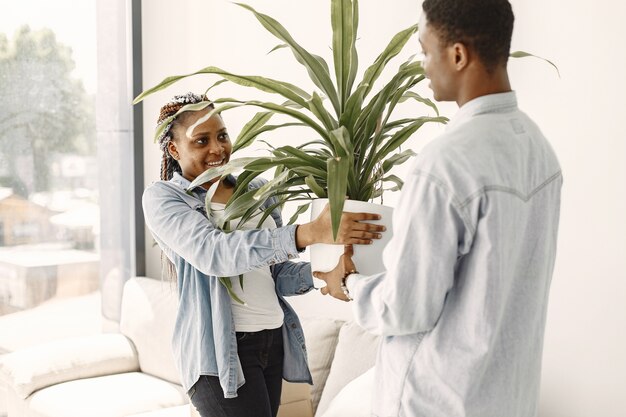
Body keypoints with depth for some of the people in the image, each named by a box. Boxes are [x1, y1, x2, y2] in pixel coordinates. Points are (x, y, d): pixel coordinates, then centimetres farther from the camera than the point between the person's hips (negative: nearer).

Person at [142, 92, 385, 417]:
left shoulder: (257, 192, 9)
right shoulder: (162, 198, -6)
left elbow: (278, 275, 12)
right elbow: (212, 252, -25)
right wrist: (309, 233, -35)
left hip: (274, 340, 6)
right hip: (220, 348, -5)